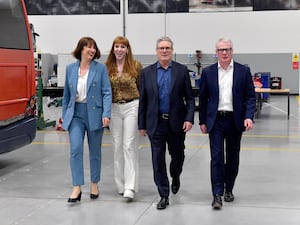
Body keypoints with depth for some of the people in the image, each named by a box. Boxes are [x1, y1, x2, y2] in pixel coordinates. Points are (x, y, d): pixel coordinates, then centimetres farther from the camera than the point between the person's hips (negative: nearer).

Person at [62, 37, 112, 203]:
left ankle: (94, 184, 25)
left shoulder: (100, 68, -2)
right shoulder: (70, 69, 7)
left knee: (95, 151, 10)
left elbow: (107, 92, -5)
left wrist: (106, 114, -14)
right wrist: (64, 115, 11)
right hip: (76, 114, 1)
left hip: (94, 114, -1)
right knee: (75, 149, -10)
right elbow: (67, 94, 12)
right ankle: (77, 188, -6)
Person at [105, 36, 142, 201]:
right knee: (117, 146, 8)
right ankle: (121, 185, 20)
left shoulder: (136, 66, 0)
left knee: (129, 145, -8)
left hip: (132, 107, -3)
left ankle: (130, 187, -9)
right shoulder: (107, 67, 6)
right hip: (114, 108, 3)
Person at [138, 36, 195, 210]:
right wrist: (142, 125, 4)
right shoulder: (147, 72, 4)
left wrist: (189, 118, -11)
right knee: (158, 160, 0)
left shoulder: (182, 70, 1)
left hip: (176, 123, 0)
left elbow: (189, 98, 1)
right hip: (156, 123, 0)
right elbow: (143, 101, 6)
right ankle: (164, 196, 10)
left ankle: (175, 177, 45)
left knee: (178, 155, 14)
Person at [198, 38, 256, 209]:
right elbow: (203, 98, 7)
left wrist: (249, 117, -13)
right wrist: (202, 121, 4)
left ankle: (229, 189, 28)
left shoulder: (244, 71, 2)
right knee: (217, 157, -7)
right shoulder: (208, 72, 3)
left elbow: (250, 96, 0)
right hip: (215, 120, -1)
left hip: (235, 121, 1)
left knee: (233, 157, 11)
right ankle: (217, 195, -4)